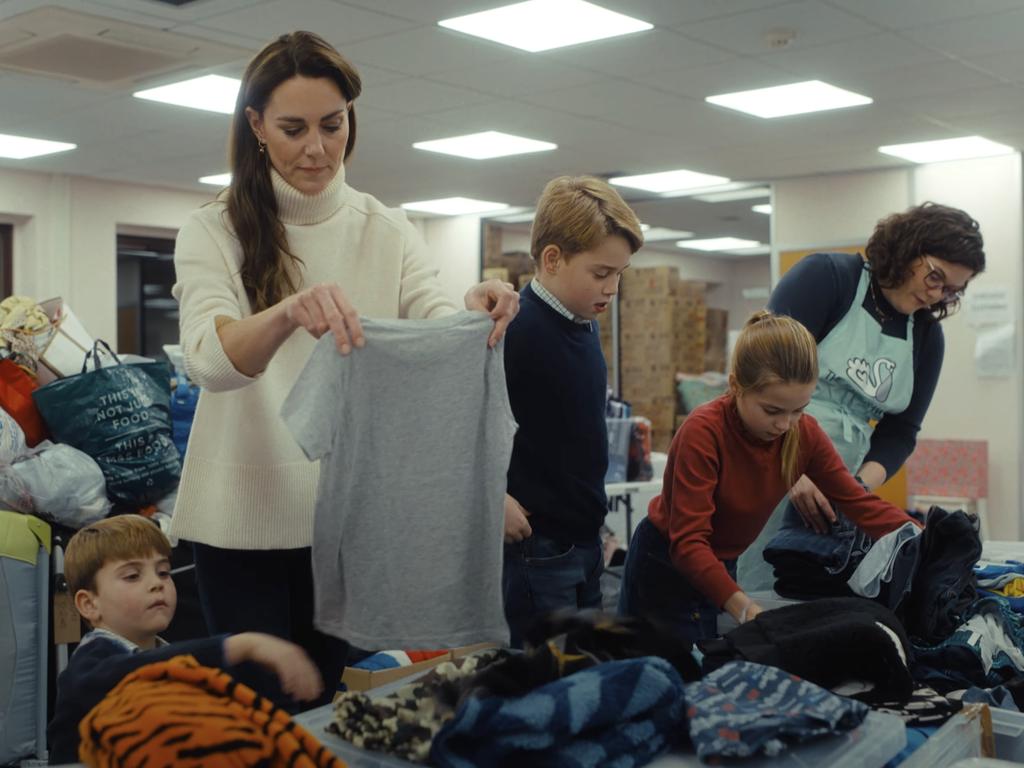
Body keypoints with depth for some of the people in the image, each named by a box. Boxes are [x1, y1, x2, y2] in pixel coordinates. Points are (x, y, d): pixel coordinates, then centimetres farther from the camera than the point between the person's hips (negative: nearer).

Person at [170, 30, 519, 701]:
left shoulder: (387, 231, 4)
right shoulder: (215, 232, -5)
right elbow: (208, 357, -22)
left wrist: (479, 315, -32)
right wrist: (289, 313, -43)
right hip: (246, 514, -2)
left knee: (324, 695, 15)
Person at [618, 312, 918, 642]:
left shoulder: (805, 434, -12)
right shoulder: (703, 432, -30)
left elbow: (859, 503, -9)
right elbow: (687, 542, -34)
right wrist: (744, 607, -45)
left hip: (723, 566, 5)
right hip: (666, 568, -5)